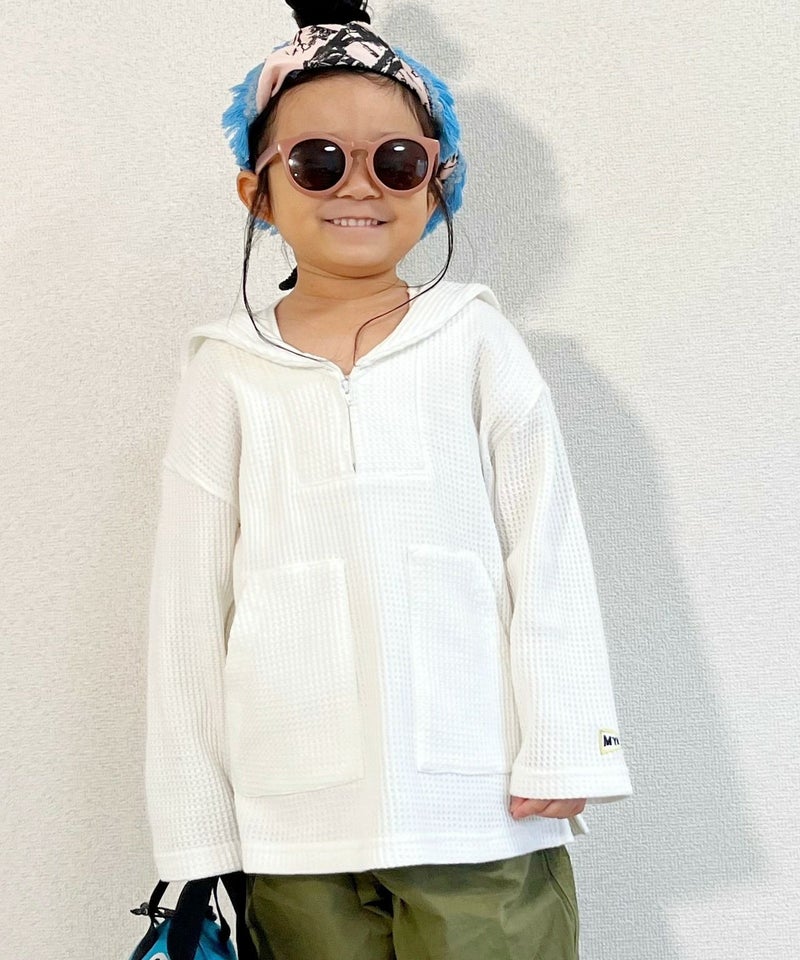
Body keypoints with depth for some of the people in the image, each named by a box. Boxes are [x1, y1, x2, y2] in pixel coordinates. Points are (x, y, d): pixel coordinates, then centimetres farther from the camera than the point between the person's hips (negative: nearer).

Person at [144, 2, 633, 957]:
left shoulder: (475, 342, 5)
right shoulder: (229, 371, 6)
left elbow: (546, 555, 4)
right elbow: (188, 604, 7)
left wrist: (562, 751, -1)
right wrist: (193, 822, 5)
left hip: (481, 807, 0)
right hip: (295, 819, 1)